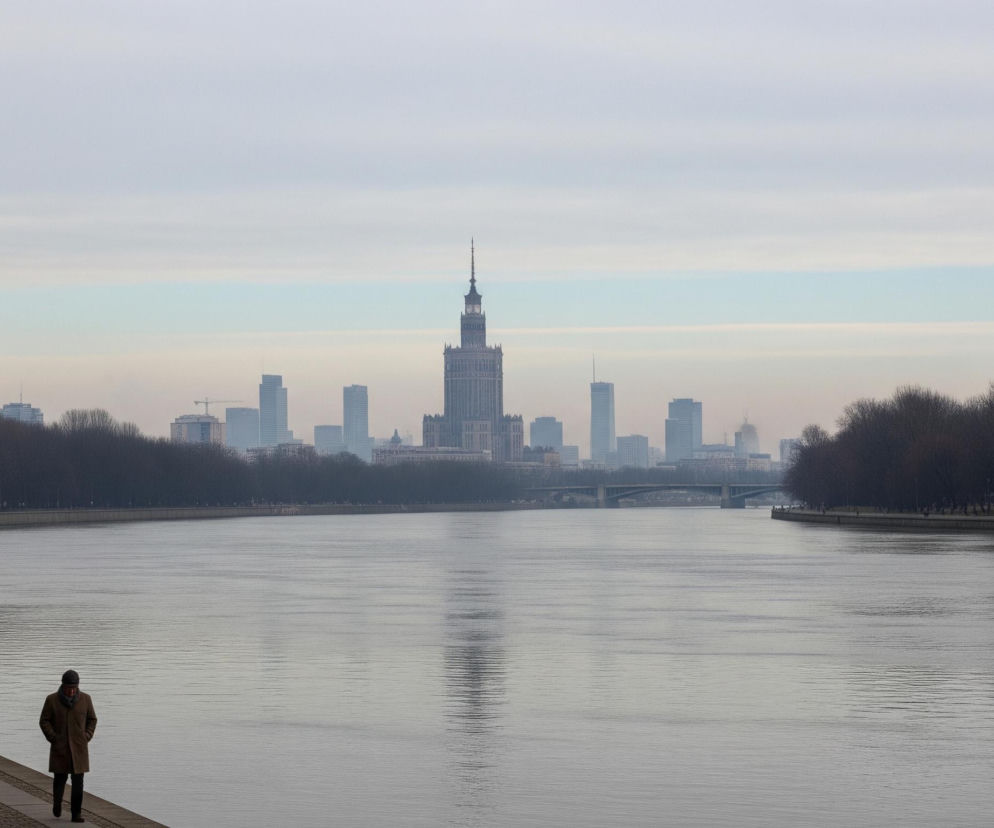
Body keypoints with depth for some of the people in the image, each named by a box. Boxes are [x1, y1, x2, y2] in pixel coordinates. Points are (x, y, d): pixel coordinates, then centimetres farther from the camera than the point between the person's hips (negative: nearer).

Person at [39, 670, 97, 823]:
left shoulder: (85, 699, -2)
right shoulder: (52, 700, -6)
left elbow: (92, 719, 9)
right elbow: (44, 721, -1)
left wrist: (87, 737, -3)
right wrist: (53, 738, -10)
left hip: (79, 747, 1)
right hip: (60, 747, -1)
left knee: (78, 780, -5)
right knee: (61, 776, 2)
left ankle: (76, 813, -1)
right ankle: (57, 800, 32)